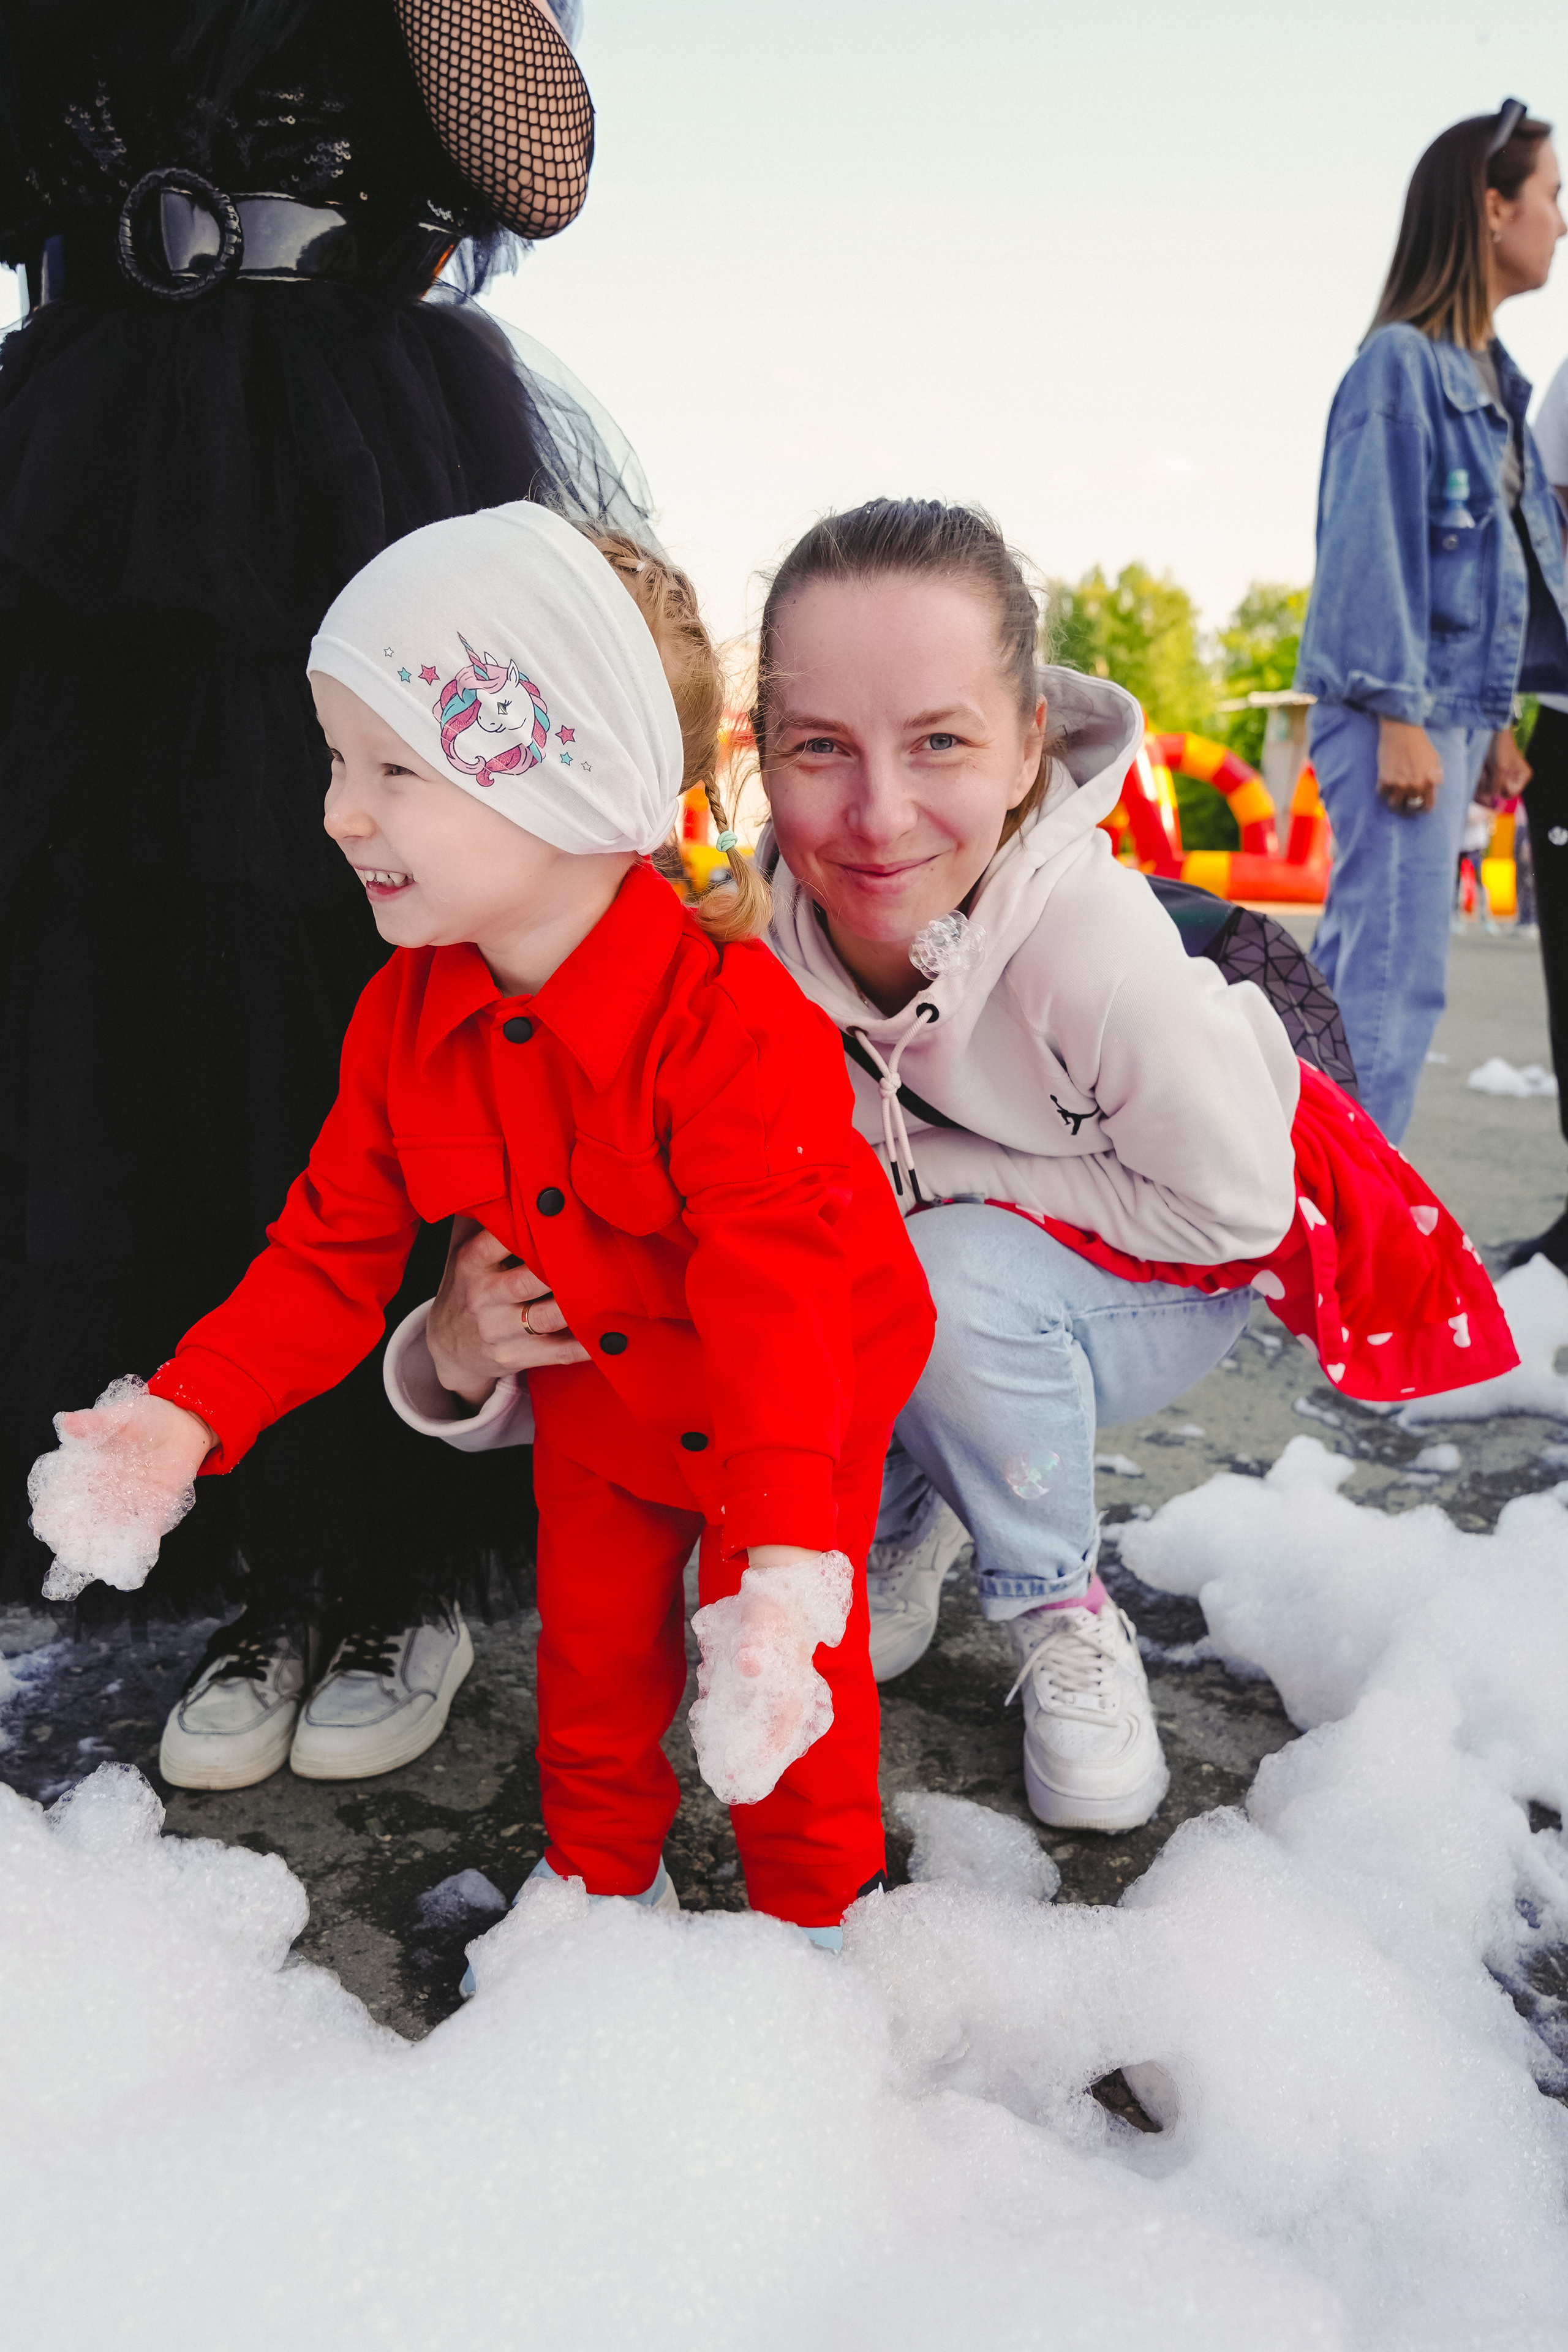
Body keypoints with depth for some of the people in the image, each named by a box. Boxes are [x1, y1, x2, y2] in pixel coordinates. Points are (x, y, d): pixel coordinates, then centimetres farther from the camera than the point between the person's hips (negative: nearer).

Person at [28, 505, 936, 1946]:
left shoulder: (731, 1017, -33)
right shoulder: (407, 1016, -12)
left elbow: (772, 1300, -36)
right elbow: (336, 1245, -5)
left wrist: (777, 1556, -44)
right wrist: (188, 1411, -15)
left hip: (802, 1394, -4)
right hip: (593, 1393, 5)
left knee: (781, 1669, 6)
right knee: (592, 1649, 15)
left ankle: (821, 1904, 34)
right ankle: (601, 1877, 42)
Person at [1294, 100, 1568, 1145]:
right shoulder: (1402, 361, -6)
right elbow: (1372, 541, -13)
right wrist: (1401, 717, -18)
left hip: (1453, 709, 9)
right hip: (1401, 712, -9)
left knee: (1356, 971, 10)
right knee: (1396, 978, -11)